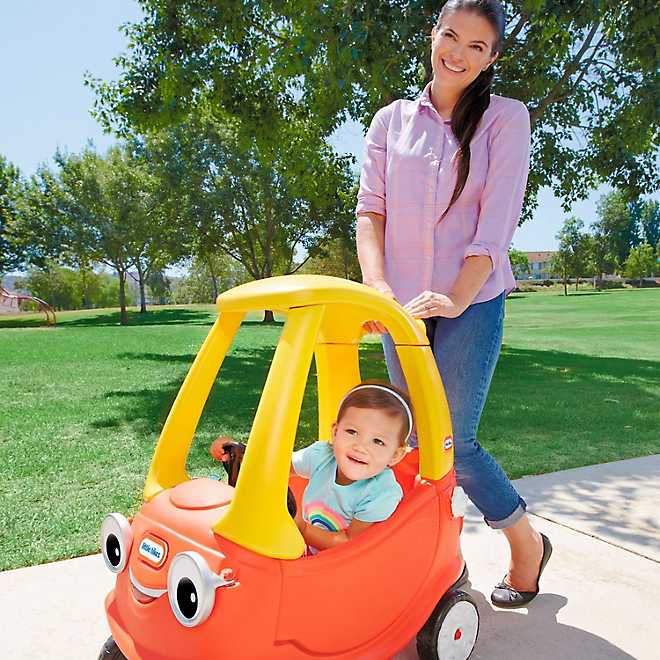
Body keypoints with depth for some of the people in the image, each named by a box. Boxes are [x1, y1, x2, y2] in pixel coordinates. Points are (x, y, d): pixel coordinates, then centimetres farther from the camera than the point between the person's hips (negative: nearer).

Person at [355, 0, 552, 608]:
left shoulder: (505, 118, 2)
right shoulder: (391, 120, 10)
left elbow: (497, 221, -8)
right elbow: (370, 209, 1)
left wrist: (456, 297, -21)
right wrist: (375, 285, -16)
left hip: (472, 301, -3)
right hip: (401, 303, 4)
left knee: (453, 442, -7)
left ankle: (527, 543, 20)